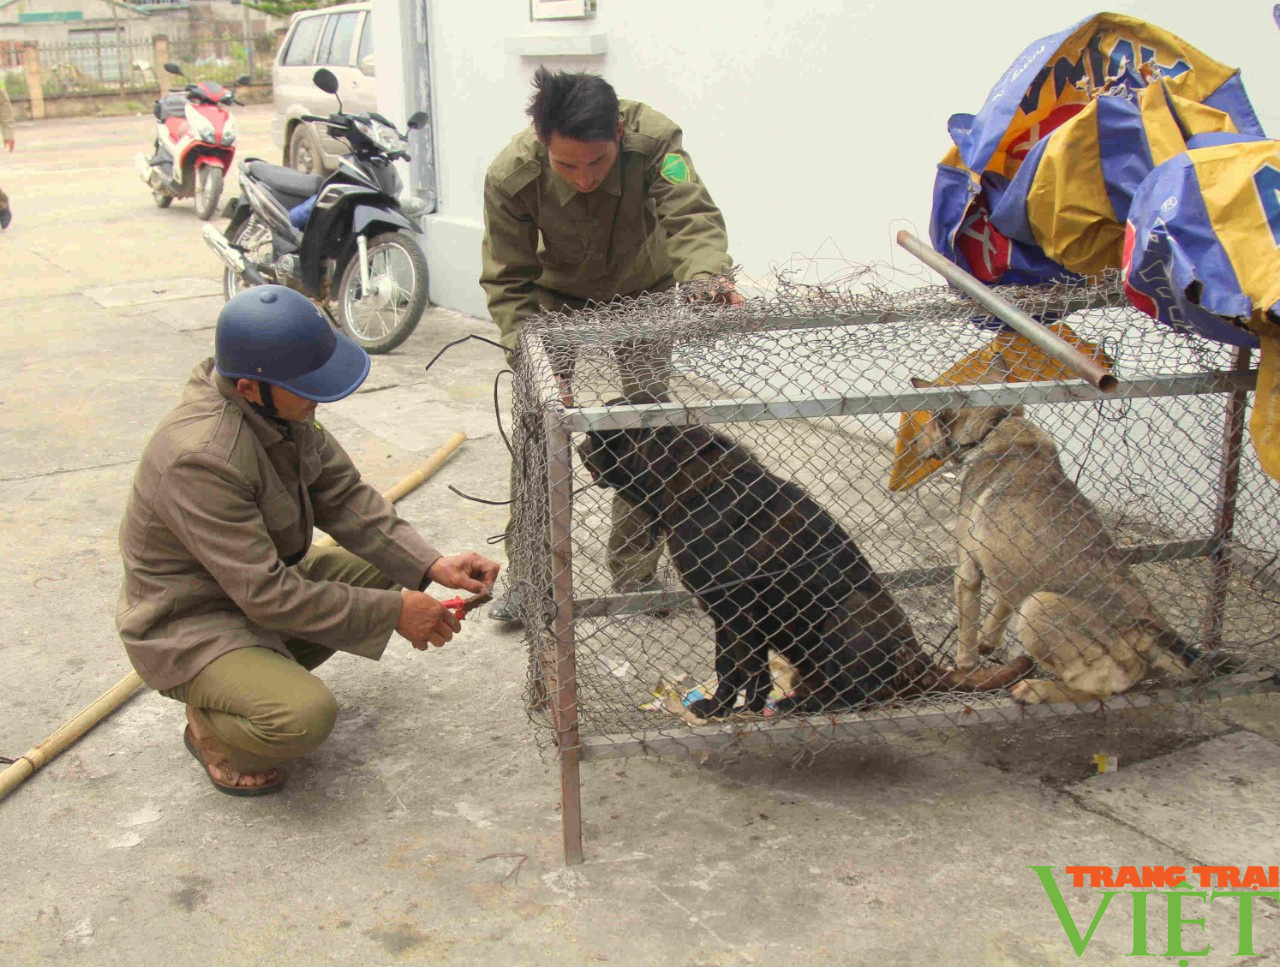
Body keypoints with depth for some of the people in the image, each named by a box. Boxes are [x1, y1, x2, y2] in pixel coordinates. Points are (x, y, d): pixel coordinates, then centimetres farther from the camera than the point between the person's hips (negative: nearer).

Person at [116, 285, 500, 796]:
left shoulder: (281, 405, -8)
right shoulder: (200, 460, -34)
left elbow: (344, 497, -2)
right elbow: (267, 595, -30)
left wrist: (431, 564, -14)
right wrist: (391, 612, -25)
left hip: (262, 581, 9)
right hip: (188, 627, -9)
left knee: (386, 568, -1)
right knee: (306, 716, -30)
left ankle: (269, 671, 11)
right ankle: (209, 724, 4)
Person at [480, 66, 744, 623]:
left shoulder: (655, 139, -34)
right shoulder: (511, 175, -31)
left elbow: (691, 217, -46)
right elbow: (507, 282, -23)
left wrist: (708, 278, -68)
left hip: (643, 295, 0)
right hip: (558, 297, 0)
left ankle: (635, 572, 14)